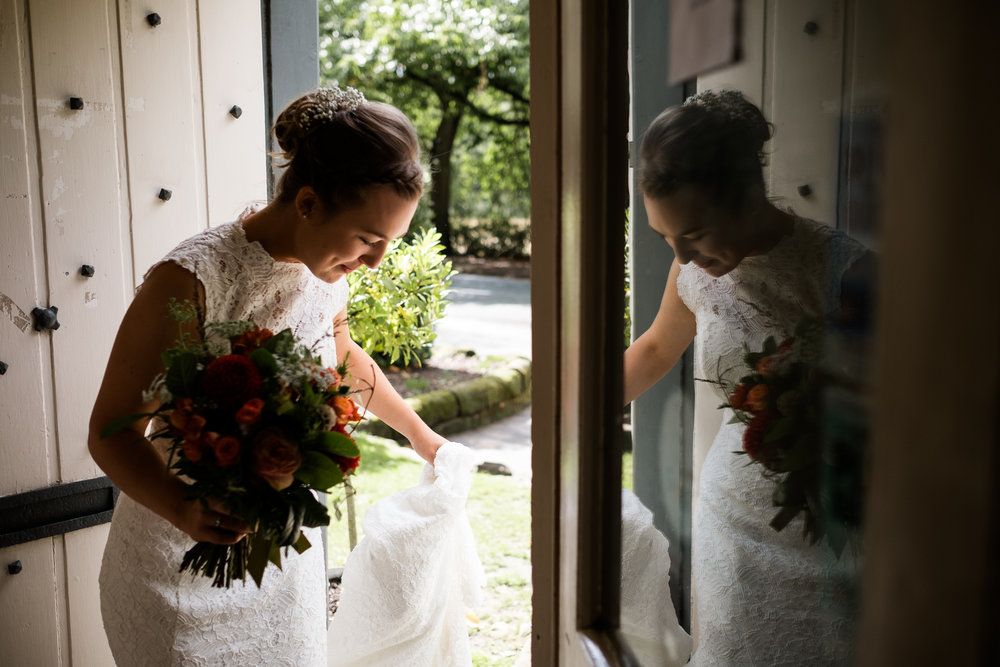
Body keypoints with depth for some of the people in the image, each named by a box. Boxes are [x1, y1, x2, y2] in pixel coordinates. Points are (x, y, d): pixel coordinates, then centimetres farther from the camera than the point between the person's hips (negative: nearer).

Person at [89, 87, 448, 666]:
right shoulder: (192, 281, -25)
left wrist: (418, 432, 28)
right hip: (185, 561, -6)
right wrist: (186, 511, -39)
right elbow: (111, 430, -21)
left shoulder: (329, 268, -4)